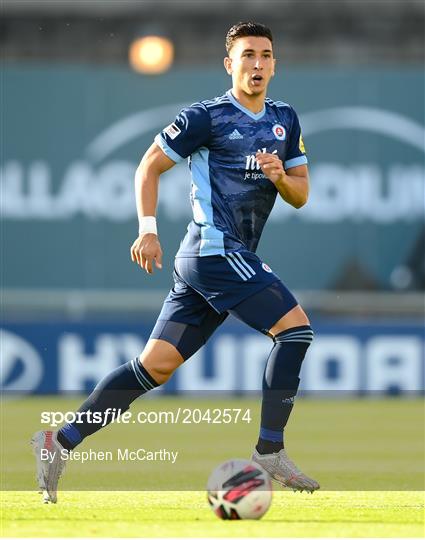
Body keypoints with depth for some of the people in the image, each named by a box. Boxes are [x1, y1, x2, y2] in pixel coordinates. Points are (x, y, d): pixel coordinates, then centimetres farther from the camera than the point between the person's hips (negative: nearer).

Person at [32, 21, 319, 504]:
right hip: (217, 249, -8)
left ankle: (59, 442, 5)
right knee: (295, 328, -16)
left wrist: (281, 177, -4)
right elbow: (149, 166, -1)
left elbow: (300, 196, 18)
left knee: (156, 365, 3)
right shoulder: (207, 117, -4)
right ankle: (269, 453, -12)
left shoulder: (285, 120, 17)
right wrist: (148, 229, -11)